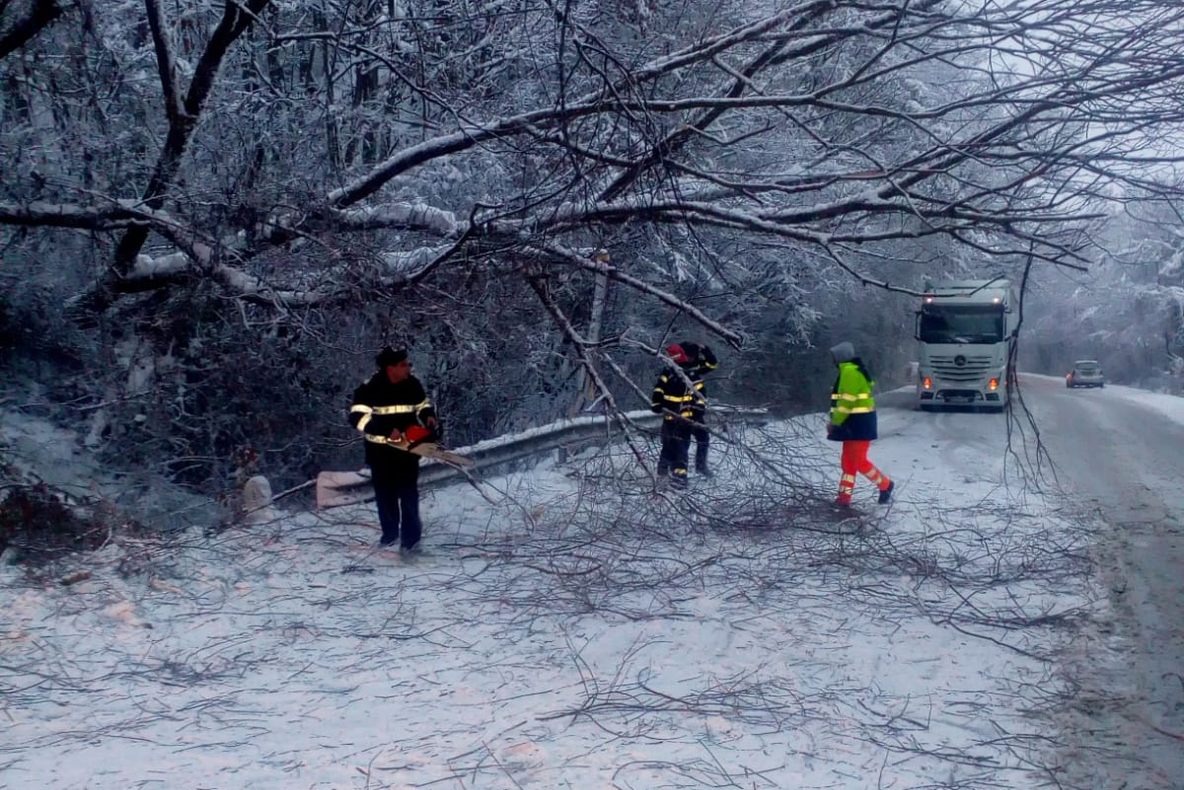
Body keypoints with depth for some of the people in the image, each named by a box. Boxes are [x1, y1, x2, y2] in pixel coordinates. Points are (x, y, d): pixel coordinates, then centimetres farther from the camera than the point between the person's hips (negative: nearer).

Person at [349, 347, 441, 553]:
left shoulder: (413, 384, -4)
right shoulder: (369, 389, -16)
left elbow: (423, 404, 15)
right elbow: (357, 417, -22)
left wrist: (428, 416, -7)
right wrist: (386, 432, -29)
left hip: (407, 448, 1)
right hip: (380, 450, -1)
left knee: (408, 493, -4)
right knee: (385, 494, 10)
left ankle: (411, 537, 1)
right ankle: (390, 532, 28)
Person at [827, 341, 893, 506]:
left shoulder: (850, 372, -18)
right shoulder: (852, 371, 16)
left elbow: (846, 401, -21)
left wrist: (834, 422, -16)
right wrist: (835, 422, 14)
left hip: (858, 423, -11)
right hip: (854, 423, 11)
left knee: (859, 461, -5)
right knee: (848, 461, 10)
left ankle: (885, 485, 11)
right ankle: (844, 497, 12)